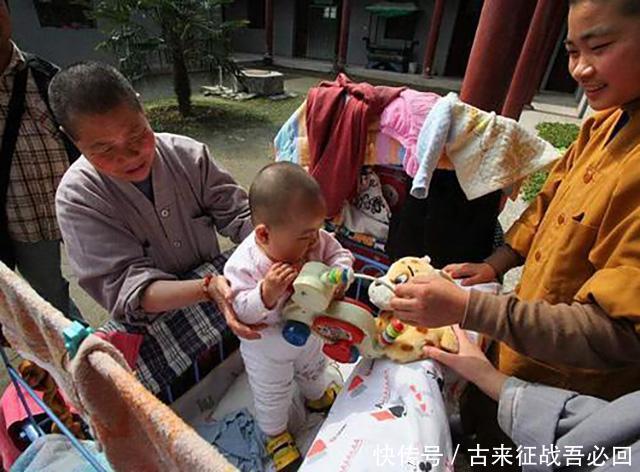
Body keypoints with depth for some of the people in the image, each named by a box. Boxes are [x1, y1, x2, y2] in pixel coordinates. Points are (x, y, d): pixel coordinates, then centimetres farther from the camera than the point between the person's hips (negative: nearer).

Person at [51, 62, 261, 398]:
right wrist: (207, 288, -40)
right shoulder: (77, 197, -14)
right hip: (147, 319, -2)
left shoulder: (189, 155, -8)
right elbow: (127, 286, -22)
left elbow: (240, 215, -7)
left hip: (217, 279, 3)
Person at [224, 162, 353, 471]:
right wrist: (267, 293, -50)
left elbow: (340, 255, -11)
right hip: (268, 347, -4)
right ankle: (275, 434, 55)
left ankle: (317, 396, 69)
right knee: (272, 394, 23)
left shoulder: (316, 239, -25)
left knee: (314, 368, 35)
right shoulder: (244, 263, -37)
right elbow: (240, 310, -32)